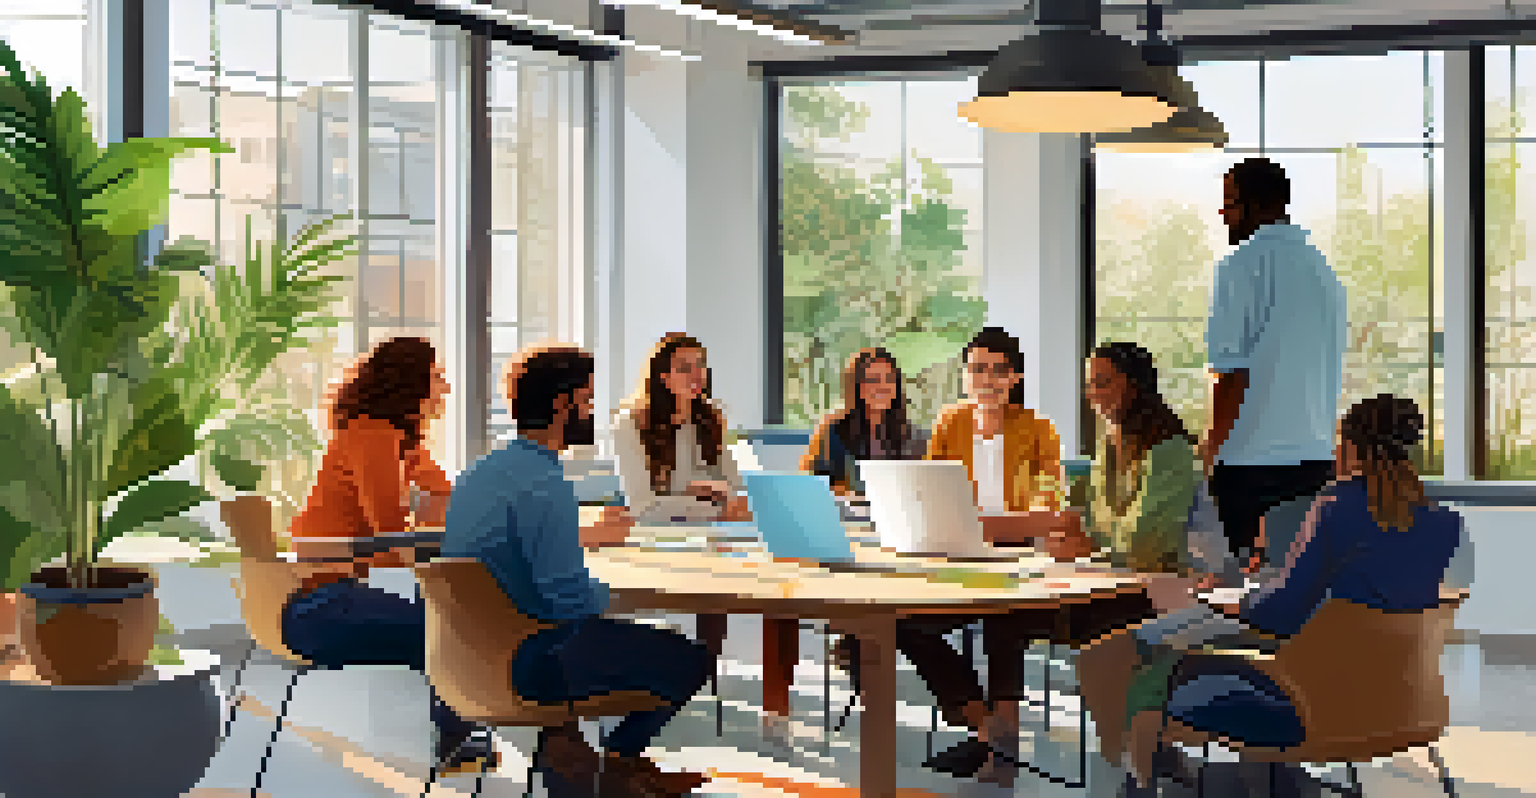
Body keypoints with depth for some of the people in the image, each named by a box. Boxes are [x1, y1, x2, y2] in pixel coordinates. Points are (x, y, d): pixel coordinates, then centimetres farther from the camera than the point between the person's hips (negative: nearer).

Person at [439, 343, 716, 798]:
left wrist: (586, 536, 28)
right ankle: (615, 761, 10)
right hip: (525, 665, -10)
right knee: (691, 660, -4)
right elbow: (572, 599, -24)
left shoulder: (482, 470, 8)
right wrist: (614, 590, -3)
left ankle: (560, 737, 22)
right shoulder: (544, 485, -21)